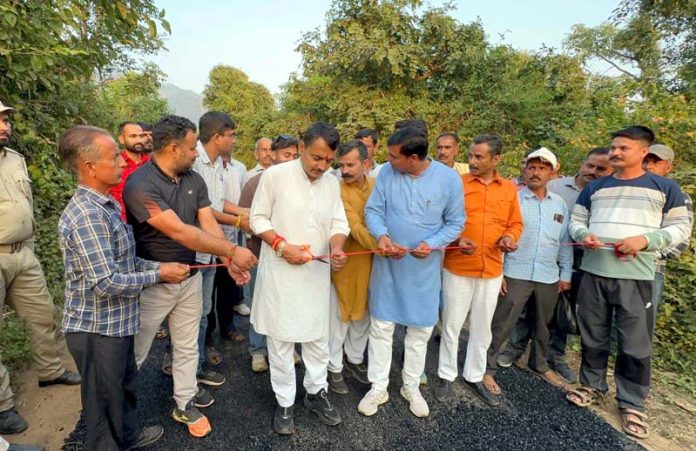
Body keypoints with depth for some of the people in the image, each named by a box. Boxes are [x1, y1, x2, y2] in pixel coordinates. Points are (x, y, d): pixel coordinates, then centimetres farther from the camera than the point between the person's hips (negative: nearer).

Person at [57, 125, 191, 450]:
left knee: (125, 385, 27)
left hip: (116, 323, 9)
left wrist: (157, 266, 0)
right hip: (97, 329, -9)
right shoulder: (87, 216, -26)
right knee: (105, 399, 12)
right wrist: (158, 275, -18)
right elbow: (106, 284, -28)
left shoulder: (105, 205, 6)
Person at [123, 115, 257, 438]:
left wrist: (229, 261, -22)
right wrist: (232, 250, -27)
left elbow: (209, 223, -6)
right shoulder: (140, 184, -24)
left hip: (190, 278, 6)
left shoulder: (194, 180, -1)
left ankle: (185, 404, 37)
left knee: (187, 347, 18)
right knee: (134, 352, 15)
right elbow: (180, 232, -31)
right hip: (153, 283, -5)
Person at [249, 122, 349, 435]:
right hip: (280, 272, -4)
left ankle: (316, 393, 37)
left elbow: (339, 224, 5)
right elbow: (258, 218, -5)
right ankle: (284, 403, 29)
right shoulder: (275, 175, -9)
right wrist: (282, 246, -18)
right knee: (280, 339, 9)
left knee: (318, 336, 16)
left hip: (317, 273, 4)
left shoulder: (332, 183, 4)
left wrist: (336, 248, -15)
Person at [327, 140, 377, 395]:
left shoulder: (377, 186, 3)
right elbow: (355, 227, -25)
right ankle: (334, 368, 28)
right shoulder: (338, 190, -15)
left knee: (363, 316, 19)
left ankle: (354, 360, 40)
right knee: (339, 319, 9)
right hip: (345, 264, -5)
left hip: (372, 263, 5)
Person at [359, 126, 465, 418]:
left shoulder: (449, 179, -11)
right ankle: (378, 387, 27)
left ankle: (411, 387, 35)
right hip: (388, 263, 0)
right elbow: (372, 210, -4)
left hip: (424, 267, 0)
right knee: (381, 326, 8)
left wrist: (433, 244, -20)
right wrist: (382, 235, -24)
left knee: (420, 329, 13)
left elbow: (456, 222, -3)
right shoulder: (387, 172, -9)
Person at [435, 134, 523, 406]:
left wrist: (510, 238, -7)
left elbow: (515, 223, 13)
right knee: (452, 325, 8)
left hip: (492, 270, 4)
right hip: (457, 267, -3)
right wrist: (456, 240, -22)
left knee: (482, 328, 16)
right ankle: (446, 376, 27)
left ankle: (474, 377, 34)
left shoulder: (509, 189, 6)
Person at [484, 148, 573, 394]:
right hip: (515, 274, -4)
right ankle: (487, 369, 12)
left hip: (548, 277, 5)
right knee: (501, 325, -1)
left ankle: (540, 364, 41)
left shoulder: (560, 204, 8)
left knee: (543, 325, 20)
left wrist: (566, 274, 10)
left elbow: (565, 242, 12)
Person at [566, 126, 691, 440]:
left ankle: (632, 403, 21)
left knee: (636, 343, 3)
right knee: (593, 336, 13)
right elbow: (576, 221, 15)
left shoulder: (665, 188, 4)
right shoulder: (595, 187, 13)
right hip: (593, 273, 3)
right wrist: (583, 235, -8)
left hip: (636, 276, -3)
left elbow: (680, 227, 2)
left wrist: (645, 240, -15)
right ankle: (592, 386, 31)